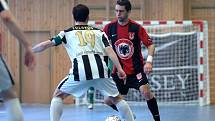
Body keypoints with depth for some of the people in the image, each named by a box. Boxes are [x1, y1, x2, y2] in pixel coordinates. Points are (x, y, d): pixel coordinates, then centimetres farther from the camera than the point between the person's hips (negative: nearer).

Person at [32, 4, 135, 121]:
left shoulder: (67, 33, 23)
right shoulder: (98, 32, 26)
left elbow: (44, 45, 22)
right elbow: (109, 51, 12)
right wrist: (119, 69, 8)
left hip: (80, 71, -1)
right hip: (100, 69, 2)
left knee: (58, 95, 19)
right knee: (117, 98, 20)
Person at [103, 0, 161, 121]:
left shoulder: (137, 28, -11)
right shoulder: (109, 27, -4)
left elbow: (150, 44, -8)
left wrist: (149, 61, -22)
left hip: (136, 69, -3)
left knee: (146, 92, -25)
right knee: (108, 100, 4)